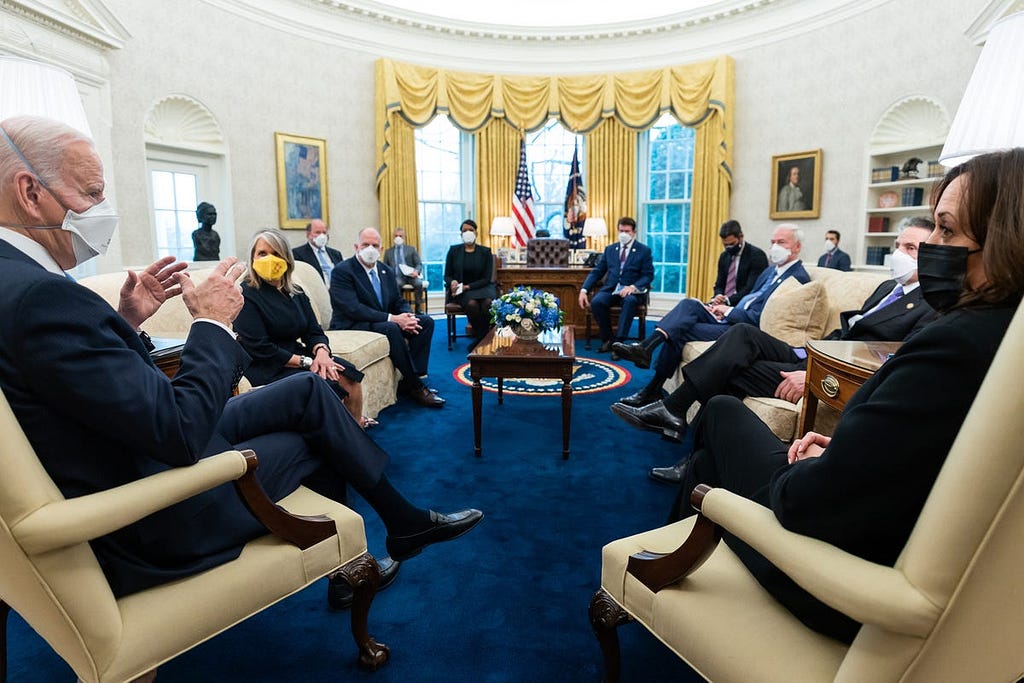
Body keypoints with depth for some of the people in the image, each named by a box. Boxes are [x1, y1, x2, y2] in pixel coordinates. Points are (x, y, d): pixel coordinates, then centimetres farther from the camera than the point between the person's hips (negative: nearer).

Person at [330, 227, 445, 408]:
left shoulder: (387, 271, 11)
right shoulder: (342, 271, -11)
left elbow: (399, 302, 12)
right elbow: (353, 309, -23)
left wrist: (407, 317, -14)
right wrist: (392, 318, -28)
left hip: (384, 321, 8)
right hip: (352, 325, -8)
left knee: (426, 322, -8)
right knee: (390, 328, -35)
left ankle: (410, 379, -13)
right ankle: (414, 385, -23)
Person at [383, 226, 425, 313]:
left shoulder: (411, 249, 17)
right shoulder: (388, 251, 21)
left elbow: (419, 264, 9)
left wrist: (416, 271, -14)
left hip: (410, 275, 0)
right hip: (397, 276, 0)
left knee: (419, 283, -33)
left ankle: (418, 309, -22)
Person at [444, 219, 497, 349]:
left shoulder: (485, 251, 5)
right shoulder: (453, 250, 7)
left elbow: (486, 278, -1)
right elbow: (447, 276, 8)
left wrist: (467, 287, -15)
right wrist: (452, 283, -17)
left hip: (481, 287, 0)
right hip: (460, 290, 0)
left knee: (488, 302, -34)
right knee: (472, 303, -34)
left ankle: (479, 338, -16)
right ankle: (480, 336, -12)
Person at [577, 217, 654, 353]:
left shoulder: (644, 251, 8)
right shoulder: (610, 249, 18)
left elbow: (648, 276, -1)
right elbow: (597, 272, 13)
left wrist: (632, 287, -21)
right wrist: (584, 290, -3)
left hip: (632, 291, -3)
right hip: (611, 289, 3)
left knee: (630, 301, -38)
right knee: (596, 301, -29)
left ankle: (618, 341, -37)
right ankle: (607, 339, -13)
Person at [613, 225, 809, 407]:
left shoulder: (798, 278, -9)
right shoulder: (770, 271, 20)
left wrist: (728, 311, -10)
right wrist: (724, 309, 5)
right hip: (730, 320, 8)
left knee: (679, 332, -19)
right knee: (689, 304, -16)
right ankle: (646, 346, -26)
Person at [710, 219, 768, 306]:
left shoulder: (757, 255, -7)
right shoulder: (724, 256, 12)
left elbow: (752, 288, -16)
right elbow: (719, 285, 12)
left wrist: (728, 300, -26)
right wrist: (718, 296, -11)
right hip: (723, 304, 6)